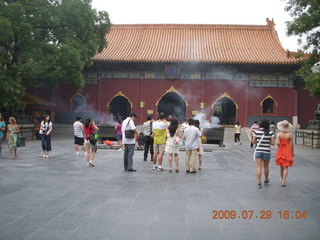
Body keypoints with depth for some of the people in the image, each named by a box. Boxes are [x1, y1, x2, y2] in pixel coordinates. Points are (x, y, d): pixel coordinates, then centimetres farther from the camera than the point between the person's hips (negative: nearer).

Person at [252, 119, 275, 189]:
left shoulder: (256, 131, -5)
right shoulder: (271, 133, -7)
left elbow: (253, 141, 0)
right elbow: (273, 143, -6)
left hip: (258, 151, 0)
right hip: (267, 151, 0)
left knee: (259, 167, 2)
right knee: (266, 167, 18)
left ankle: (259, 183, -4)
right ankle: (266, 180, 37)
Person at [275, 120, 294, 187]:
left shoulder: (279, 134, -9)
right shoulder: (290, 134, -7)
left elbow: (277, 143, -18)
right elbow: (292, 145, -2)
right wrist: (292, 153, 11)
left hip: (280, 151, 1)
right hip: (288, 151, -1)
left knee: (281, 166, 18)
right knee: (286, 167, 1)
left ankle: (282, 179, 31)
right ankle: (283, 182, -8)